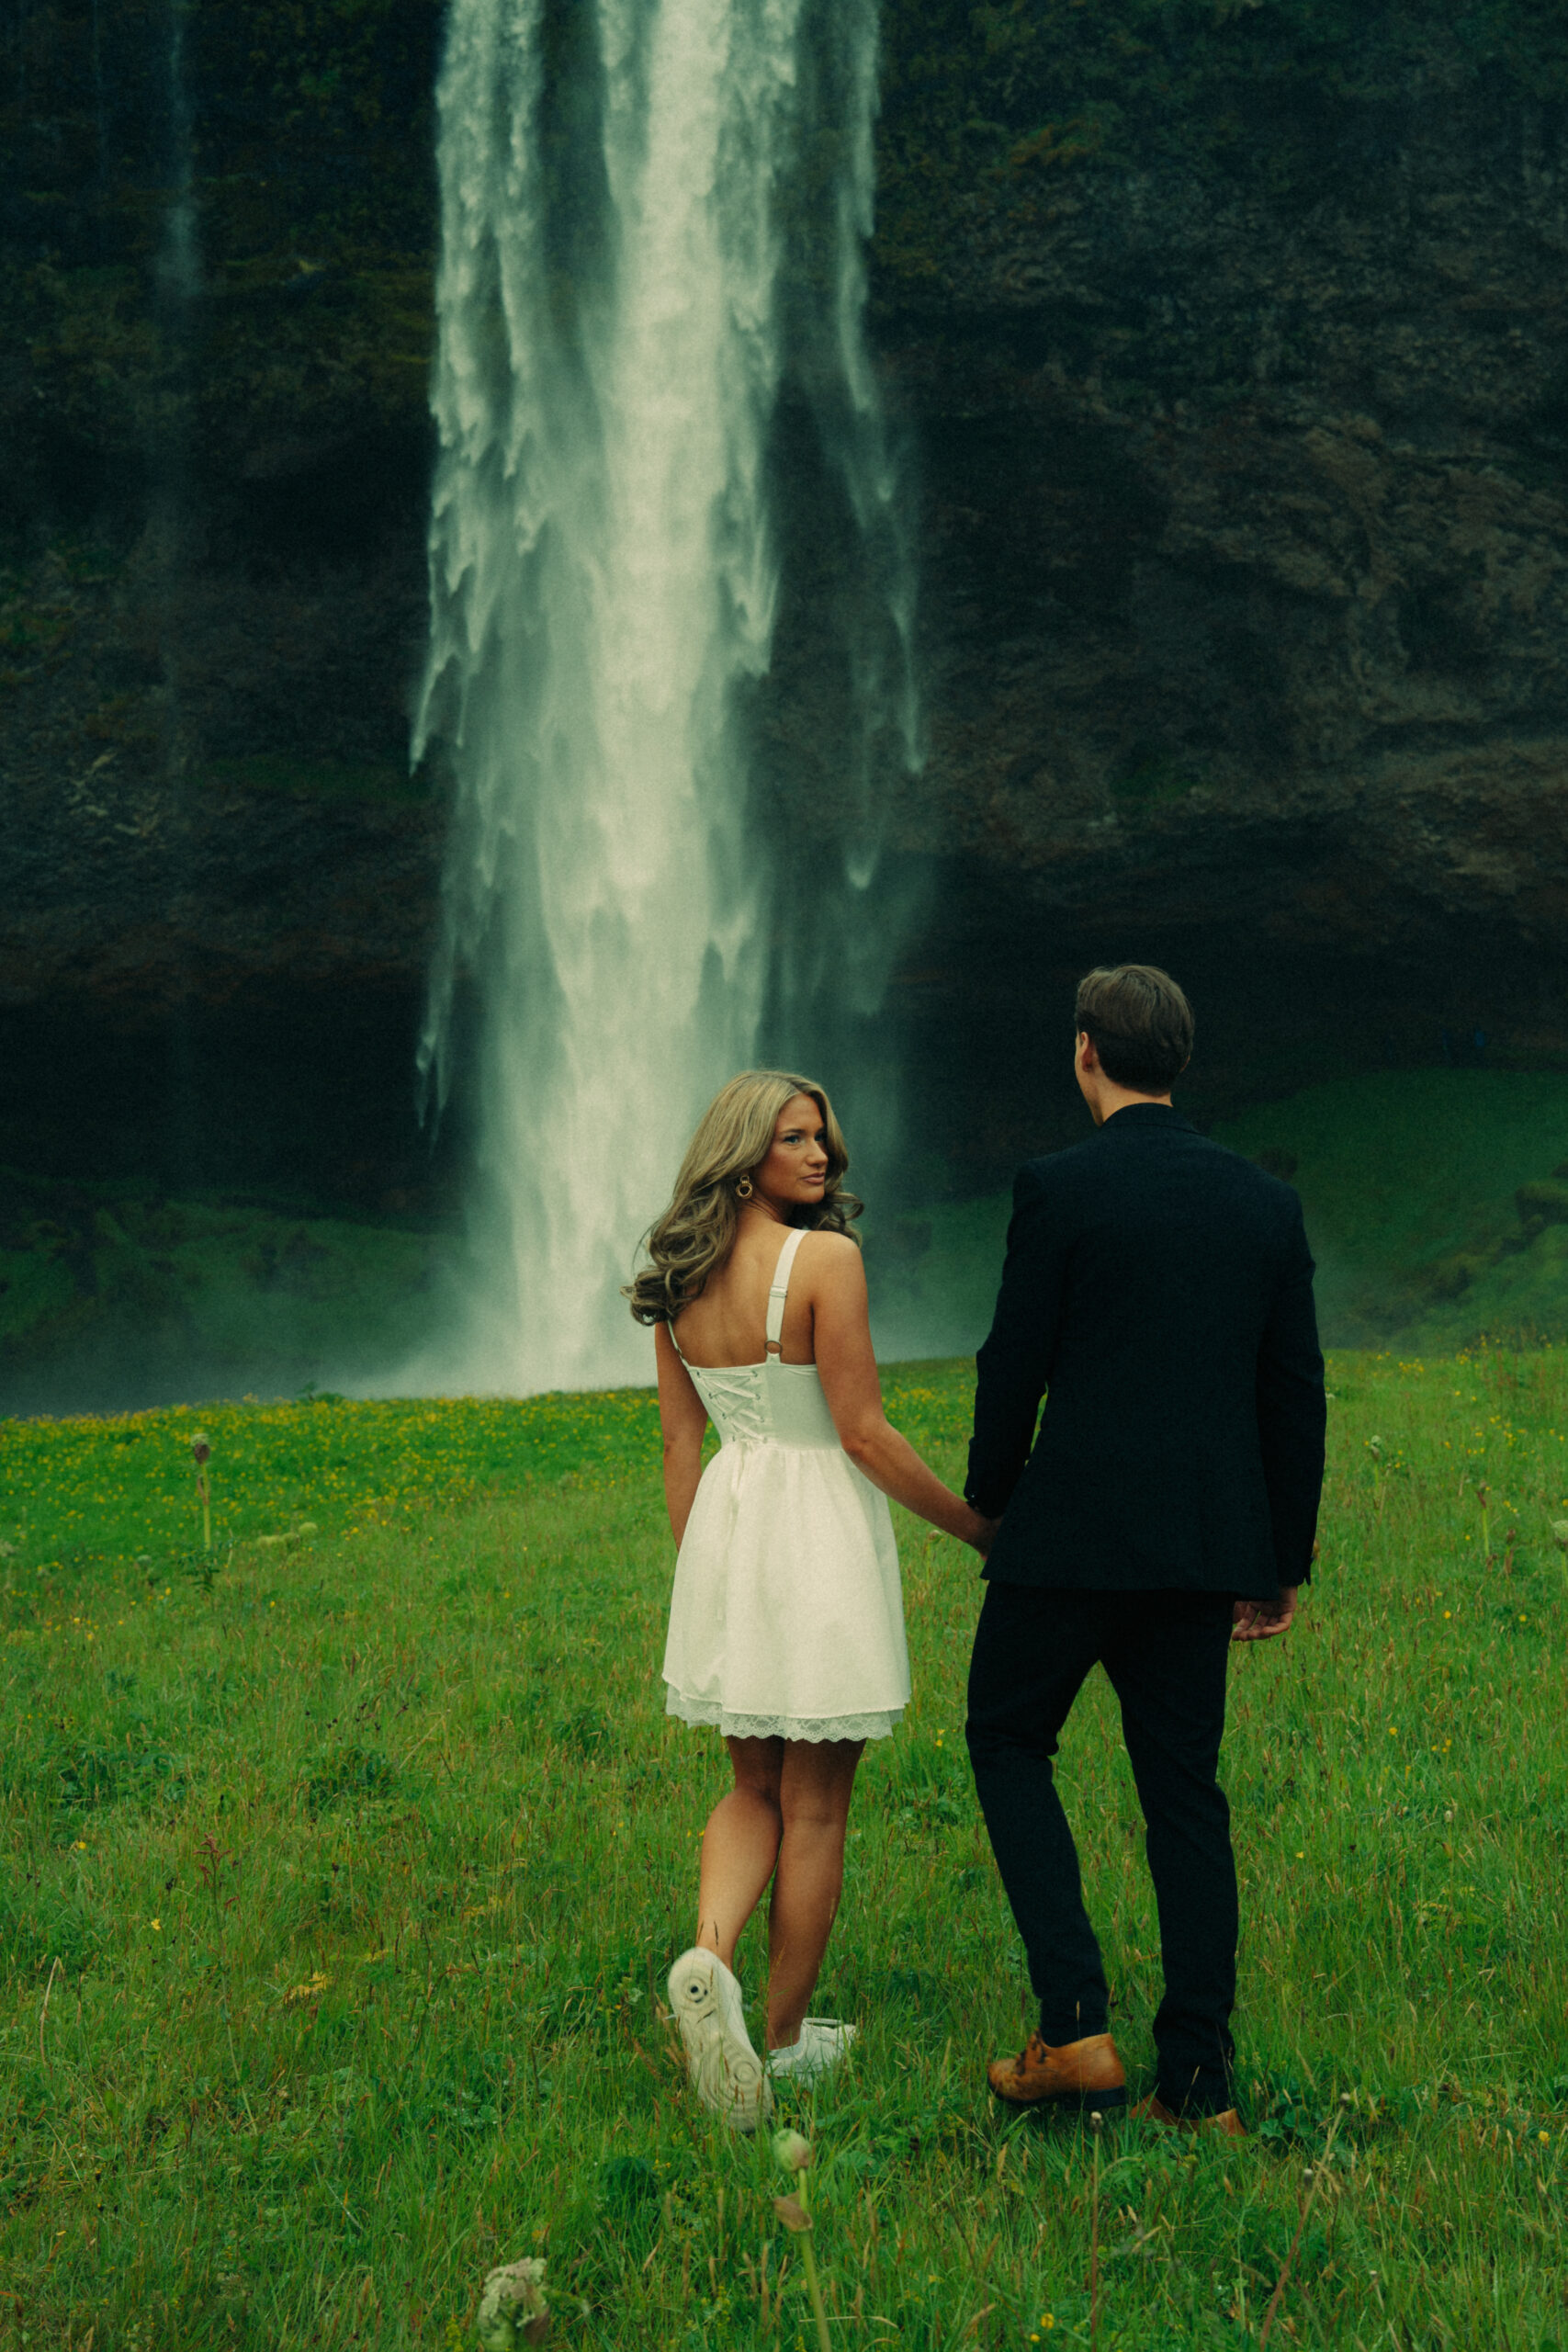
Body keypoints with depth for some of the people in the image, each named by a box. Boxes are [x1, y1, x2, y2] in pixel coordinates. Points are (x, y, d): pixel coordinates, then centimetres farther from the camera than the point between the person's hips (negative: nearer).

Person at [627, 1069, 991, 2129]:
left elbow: (678, 1443, 8)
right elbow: (864, 1432, -14)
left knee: (756, 1787, 18)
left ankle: (709, 1955, -8)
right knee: (815, 1804, 7)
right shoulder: (827, 1259, -15)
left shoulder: (679, 1278, 4)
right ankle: (787, 2035, 16)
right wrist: (974, 1522, -4)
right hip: (821, 1523, -6)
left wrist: (694, 1568, 17)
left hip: (725, 1521, 6)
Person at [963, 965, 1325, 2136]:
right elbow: (1298, 1393, 9)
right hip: (1210, 1544, 5)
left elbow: (1013, 1368, -7)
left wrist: (987, 1501, 12)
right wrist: (1286, 1559, 16)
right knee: (1185, 1791, 11)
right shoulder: (1267, 1201, 6)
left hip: (1078, 1532, -5)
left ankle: (1075, 2025, 2)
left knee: (1008, 1741, 14)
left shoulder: (1060, 1188, -9)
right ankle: (1200, 2082, 10)